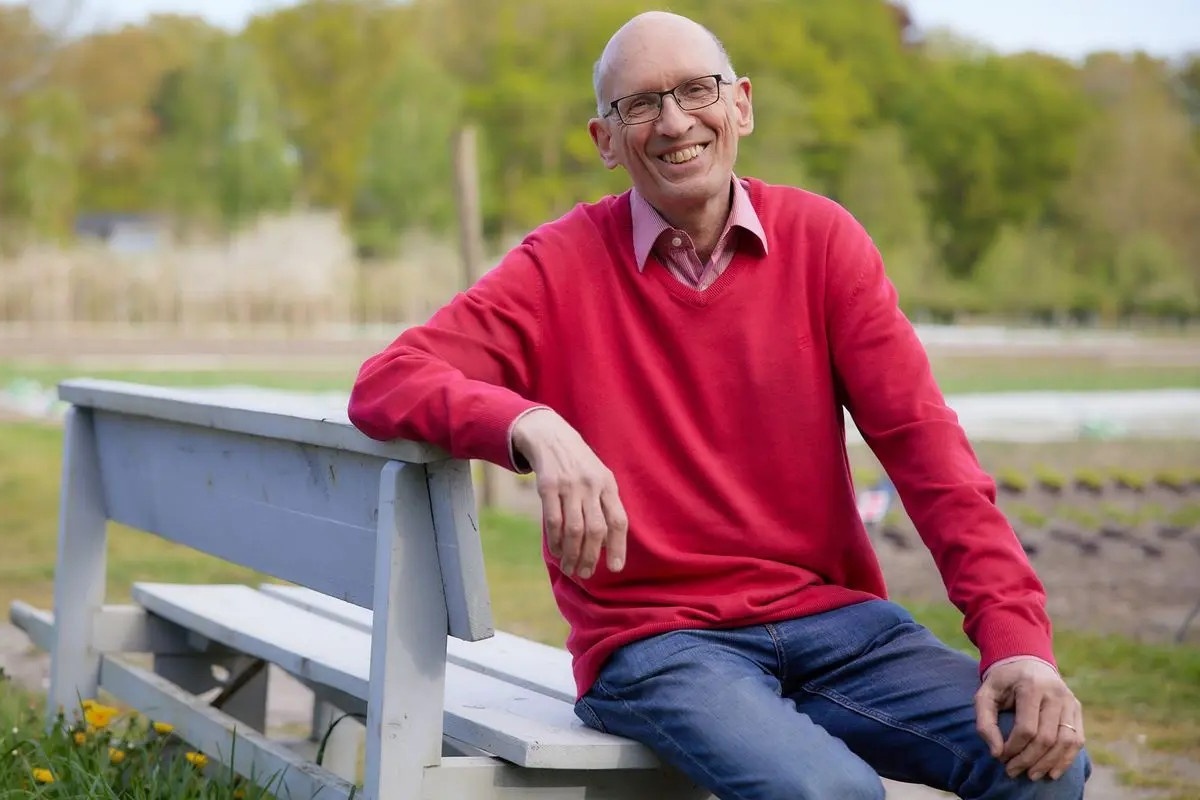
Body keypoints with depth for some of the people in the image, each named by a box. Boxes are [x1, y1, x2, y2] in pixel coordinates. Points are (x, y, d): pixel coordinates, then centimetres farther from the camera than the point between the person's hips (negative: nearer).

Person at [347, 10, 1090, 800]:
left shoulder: (820, 239, 5)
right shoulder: (562, 267, 0)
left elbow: (921, 436, -3)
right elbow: (384, 383, -10)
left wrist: (1017, 639, -15)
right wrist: (534, 426, -31)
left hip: (833, 616, 3)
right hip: (653, 637, -3)